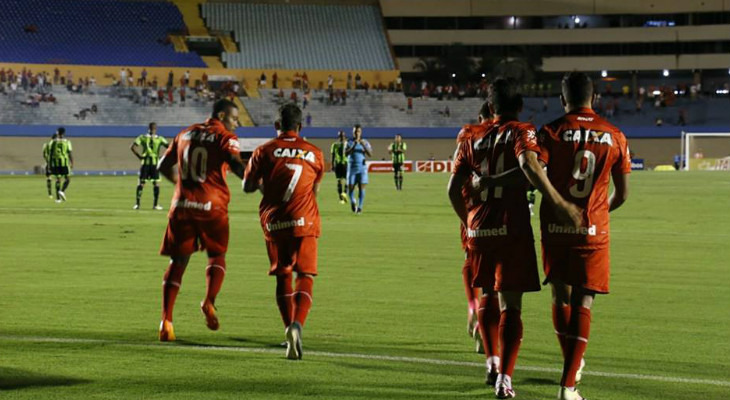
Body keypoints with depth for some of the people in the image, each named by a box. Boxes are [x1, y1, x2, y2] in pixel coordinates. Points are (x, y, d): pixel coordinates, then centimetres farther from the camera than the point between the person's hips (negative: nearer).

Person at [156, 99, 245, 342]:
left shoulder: (185, 134, 16)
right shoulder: (224, 137, -1)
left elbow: (163, 166, 23)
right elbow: (236, 164, -20)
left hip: (182, 205, 4)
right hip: (211, 205, -4)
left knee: (178, 261, 9)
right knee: (217, 255, 15)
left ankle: (166, 320, -1)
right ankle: (209, 300, -11)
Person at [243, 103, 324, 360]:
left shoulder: (265, 151, 2)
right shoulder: (314, 153, 6)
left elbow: (247, 186, 9)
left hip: (274, 221, 1)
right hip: (304, 221, -1)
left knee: (283, 277, 12)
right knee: (305, 276, -2)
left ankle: (290, 331, 10)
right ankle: (297, 325, -26)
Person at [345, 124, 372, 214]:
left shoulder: (365, 142, 4)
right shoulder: (349, 142, 2)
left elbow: (370, 154, -7)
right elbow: (346, 153, -13)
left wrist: (364, 146, -22)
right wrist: (354, 145, -26)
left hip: (362, 168, 0)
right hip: (352, 168, 0)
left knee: (361, 188, -9)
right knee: (350, 188, 0)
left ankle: (359, 207, -2)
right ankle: (352, 201, 28)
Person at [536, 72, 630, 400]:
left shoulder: (552, 131, -2)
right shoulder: (615, 136, 5)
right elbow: (622, 194, 10)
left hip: (556, 226, 0)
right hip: (594, 231, 0)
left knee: (561, 297, 16)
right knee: (583, 304, 0)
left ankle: (573, 365, 29)